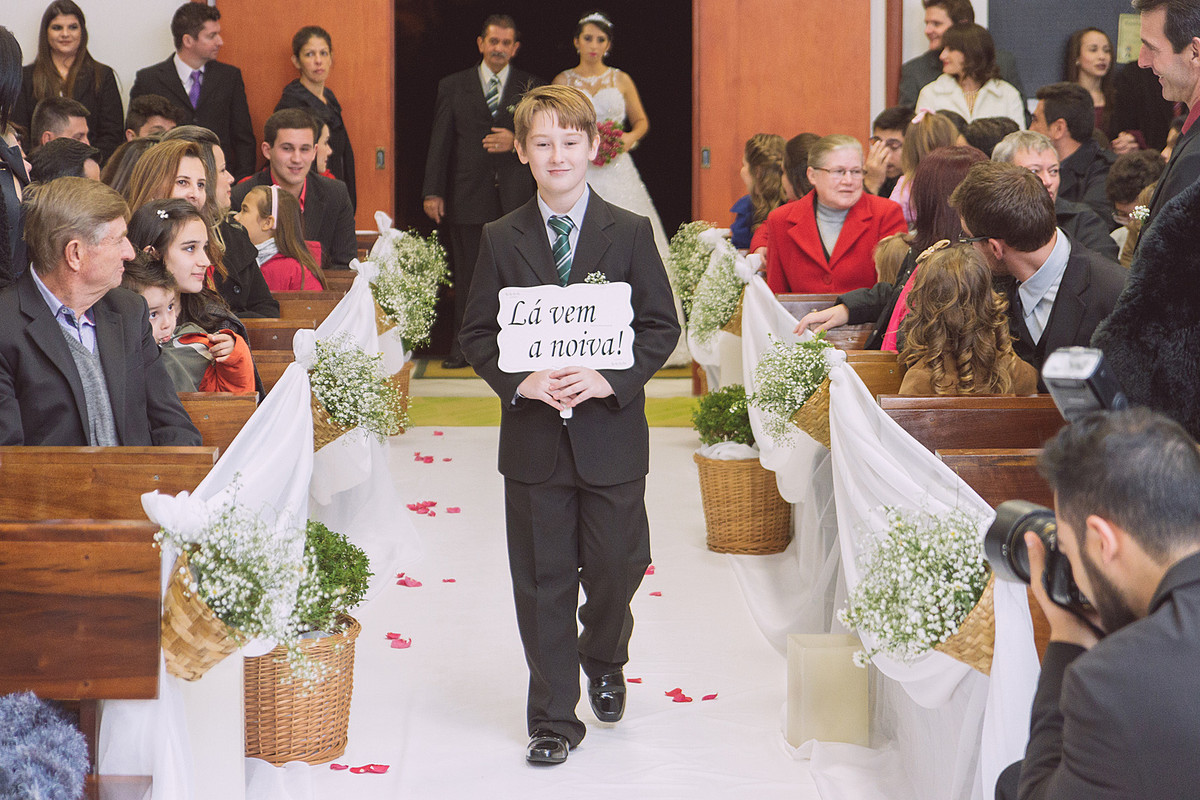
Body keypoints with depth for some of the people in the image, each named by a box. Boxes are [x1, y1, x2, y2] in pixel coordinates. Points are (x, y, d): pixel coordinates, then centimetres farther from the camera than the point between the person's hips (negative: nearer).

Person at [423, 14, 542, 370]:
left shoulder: (531, 87, 8)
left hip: (514, 197, 0)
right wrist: (433, 192, -1)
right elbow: (439, 142, 6)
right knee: (467, 273, 3)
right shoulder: (453, 86, 8)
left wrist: (517, 141, -11)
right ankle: (463, 346, 10)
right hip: (468, 195, 0)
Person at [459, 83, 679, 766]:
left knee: (616, 568, 7)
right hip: (533, 436, 1)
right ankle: (554, 719, 15)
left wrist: (611, 378, -15)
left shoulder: (631, 234, 0)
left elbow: (663, 326, 0)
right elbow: (477, 334, 5)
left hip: (612, 433, 0)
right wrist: (521, 381, -13)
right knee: (542, 582, 4)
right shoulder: (501, 239, 3)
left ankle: (603, 659, 40)